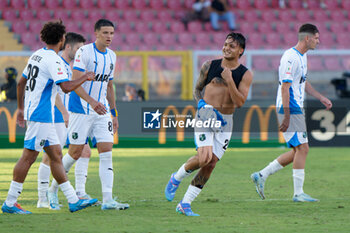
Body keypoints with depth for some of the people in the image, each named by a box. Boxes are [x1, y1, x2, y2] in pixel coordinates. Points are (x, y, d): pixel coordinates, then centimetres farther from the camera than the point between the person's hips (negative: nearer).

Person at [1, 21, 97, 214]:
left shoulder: (37, 55, 14)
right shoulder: (53, 60, -15)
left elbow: (21, 83, 21)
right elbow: (66, 87, -25)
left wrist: (21, 108, 28)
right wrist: (85, 77, -9)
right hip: (41, 116, -10)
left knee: (56, 155, 10)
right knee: (28, 157, -7)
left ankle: (73, 200, 12)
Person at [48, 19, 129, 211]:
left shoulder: (111, 56, 11)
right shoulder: (84, 52, -11)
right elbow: (75, 83, -18)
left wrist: (114, 114, 19)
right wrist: (92, 102, -30)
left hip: (102, 112, 6)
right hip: (81, 111, -6)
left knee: (107, 152, -6)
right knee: (75, 152, -1)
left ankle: (107, 200, -9)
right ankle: (53, 189, 20)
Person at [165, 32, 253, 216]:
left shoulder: (245, 75, 1)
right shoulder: (209, 66, 3)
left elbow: (240, 102, -9)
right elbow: (197, 89, 15)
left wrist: (229, 80, -17)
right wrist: (201, 103, -5)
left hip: (225, 121, 2)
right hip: (205, 116, -2)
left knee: (211, 164, -3)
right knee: (204, 157, -22)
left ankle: (185, 204, 7)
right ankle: (176, 178, 6)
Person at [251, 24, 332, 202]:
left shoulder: (302, 57, 16)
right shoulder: (291, 58, -16)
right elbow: (284, 87, -20)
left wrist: (321, 98, 23)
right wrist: (286, 117, -22)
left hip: (296, 109, 10)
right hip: (290, 109, -10)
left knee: (298, 151, 10)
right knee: (302, 148, -9)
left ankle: (261, 176, 14)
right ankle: (298, 193, -4)